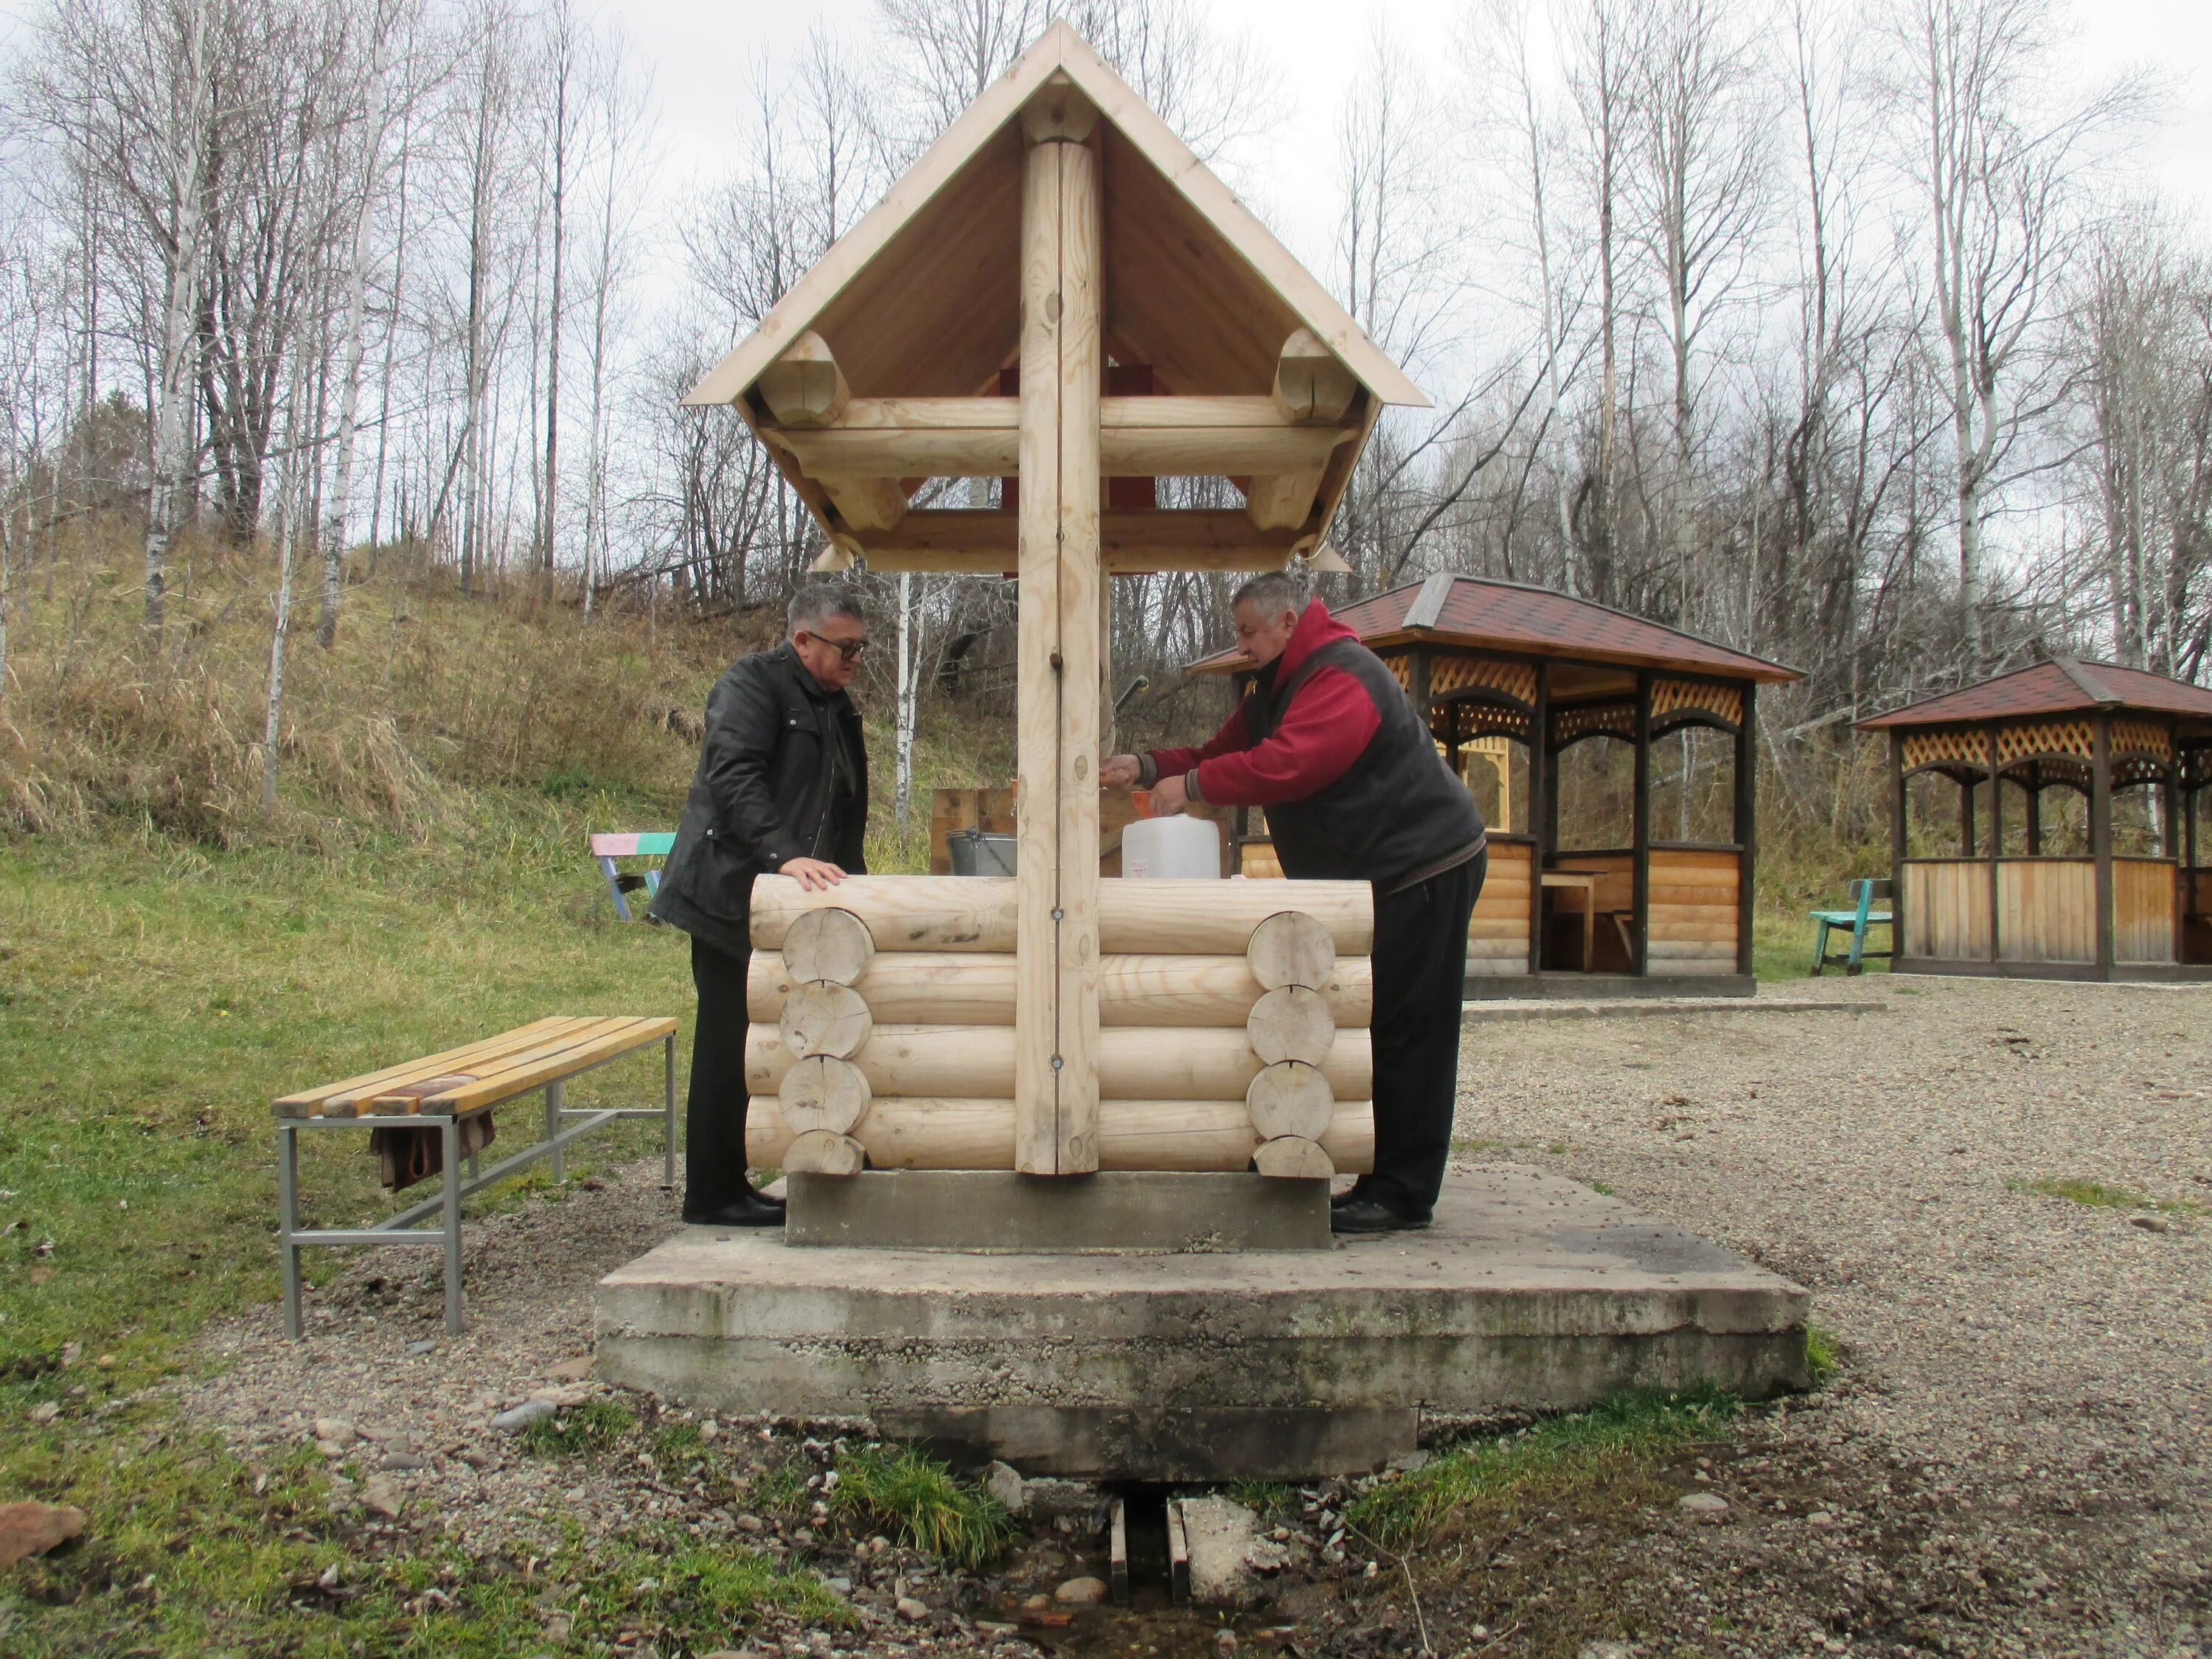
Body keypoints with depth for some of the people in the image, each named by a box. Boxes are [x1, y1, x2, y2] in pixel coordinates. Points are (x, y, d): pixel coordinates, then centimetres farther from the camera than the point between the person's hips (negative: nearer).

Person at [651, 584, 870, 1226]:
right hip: (732, 896, -9)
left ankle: (729, 1186, 16)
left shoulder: (835, 706, 18)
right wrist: (786, 856, -34)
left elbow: (846, 811, 24)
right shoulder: (752, 683, -10)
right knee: (728, 1046, -4)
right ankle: (713, 1195, 4)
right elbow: (733, 775, -24)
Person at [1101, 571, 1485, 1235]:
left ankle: (1402, 1196, -4)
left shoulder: (1341, 677, -20)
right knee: (1387, 1030, 11)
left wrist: (1192, 786, -26)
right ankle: (1389, 1182, 17)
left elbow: (1287, 764, -32)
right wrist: (1147, 767, -3)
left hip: (1425, 868, -11)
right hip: (1377, 875, 11)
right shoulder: (1277, 686, 16)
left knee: (1410, 1032, -8)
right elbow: (1226, 751, 12)